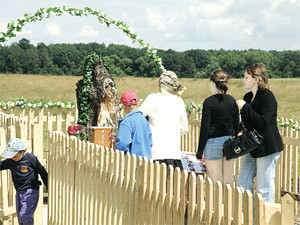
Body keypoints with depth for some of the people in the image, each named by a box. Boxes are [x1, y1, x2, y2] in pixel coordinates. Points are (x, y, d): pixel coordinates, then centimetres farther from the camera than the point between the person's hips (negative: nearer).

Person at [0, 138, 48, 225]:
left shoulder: (31, 158, -12)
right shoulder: (10, 161, 2)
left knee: (24, 216, -18)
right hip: (19, 192, 6)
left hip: (31, 191, -6)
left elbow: (43, 173, -5)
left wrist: (49, 188, 1)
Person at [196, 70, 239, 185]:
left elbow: (205, 127, -11)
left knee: (216, 182, 0)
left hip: (214, 142, -5)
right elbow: (237, 125, 10)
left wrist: (200, 150, -6)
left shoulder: (209, 102, -11)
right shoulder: (232, 101, 5)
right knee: (228, 180, 12)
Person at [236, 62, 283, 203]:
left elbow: (262, 122, -24)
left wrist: (245, 107, -23)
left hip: (267, 148, -9)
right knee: (242, 184, 8)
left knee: (264, 188, -3)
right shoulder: (248, 97, 12)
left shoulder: (267, 96, -14)